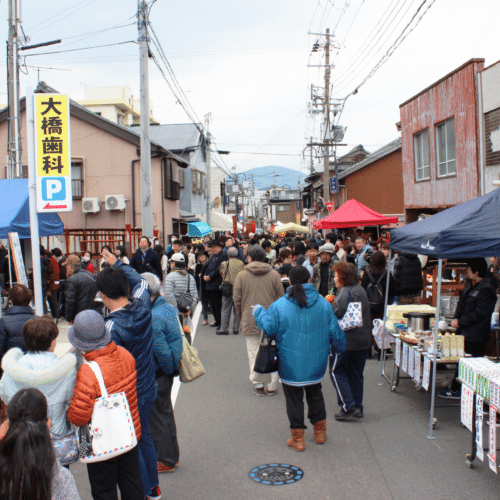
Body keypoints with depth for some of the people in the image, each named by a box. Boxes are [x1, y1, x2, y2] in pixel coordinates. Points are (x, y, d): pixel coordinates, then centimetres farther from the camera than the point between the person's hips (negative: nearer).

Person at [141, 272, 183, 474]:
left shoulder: (153, 319, -26)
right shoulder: (168, 308, 3)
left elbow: (162, 351, -26)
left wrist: (169, 370, -11)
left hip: (157, 375, -10)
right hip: (166, 371, 10)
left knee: (157, 415, 5)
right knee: (165, 412, 21)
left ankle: (165, 460, 18)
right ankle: (171, 456, 34)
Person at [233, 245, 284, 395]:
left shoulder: (242, 276, -2)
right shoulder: (274, 275, 0)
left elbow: (237, 299, 2)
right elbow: (281, 297, 4)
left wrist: (242, 317, 16)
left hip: (250, 321, -1)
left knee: (254, 353, 8)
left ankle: (258, 384, 8)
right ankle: (272, 386, 13)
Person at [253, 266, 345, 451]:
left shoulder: (279, 306, -15)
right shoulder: (323, 304, -4)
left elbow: (268, 329, -8)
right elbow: (335, 332, 2)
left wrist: (258, 311, 8)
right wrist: (338, 347, 21)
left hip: (290, 364, -3)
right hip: (315, 364, 3)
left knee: (293, 398, 9)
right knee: (315, 393, 22)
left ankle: (298, 438, 15)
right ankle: (320, 431, 32)